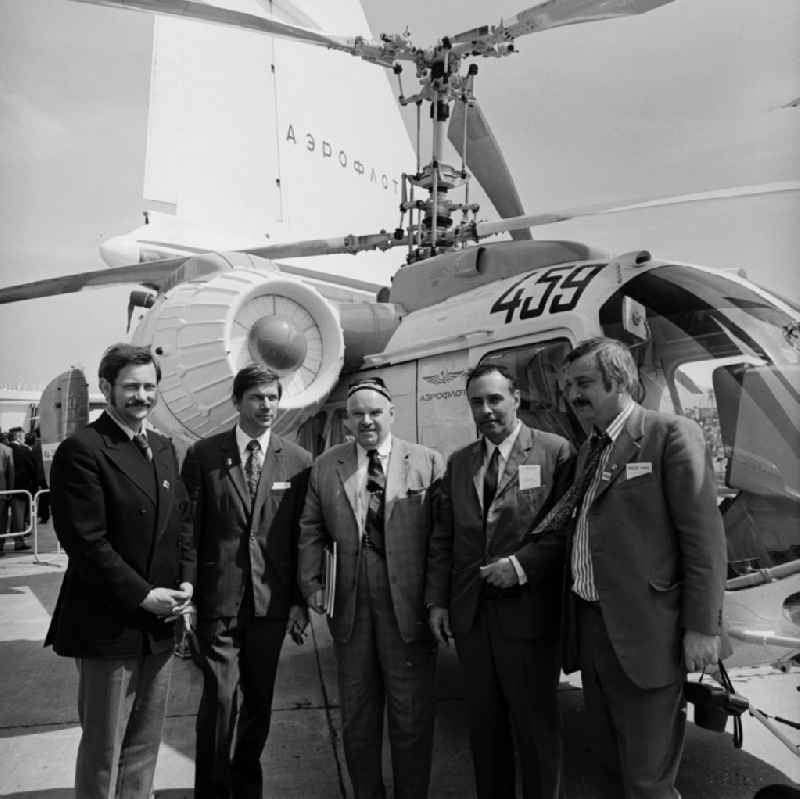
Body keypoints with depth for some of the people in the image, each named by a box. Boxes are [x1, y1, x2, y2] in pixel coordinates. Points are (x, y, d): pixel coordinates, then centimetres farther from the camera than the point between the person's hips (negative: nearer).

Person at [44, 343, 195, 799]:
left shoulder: (164, 449, 10)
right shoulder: (81, 450, -14)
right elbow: (87, 541, -18)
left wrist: (186, 581, -2)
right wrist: (144, 595, -17)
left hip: (160, 623, 7)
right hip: (109, 626, -6)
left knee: (145, 745, 19)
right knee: (103, 750, 11)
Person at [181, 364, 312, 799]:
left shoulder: (298, 461, 0)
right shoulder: (203, 454, -2)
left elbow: (303, 536, 3)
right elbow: (187, 530, 0)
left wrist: (300, 601, 1)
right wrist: (186, 598, -3)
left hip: (271, 601, 2)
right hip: (217, 600, -2)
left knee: (258, 702, 15)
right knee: (221, 699, -3)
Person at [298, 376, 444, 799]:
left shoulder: (428, 462, -3)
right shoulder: (324, 465, 5)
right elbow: (311, 531, 5)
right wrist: (311, 584, -3)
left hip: (408, 605, -2)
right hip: (349, 604, 3)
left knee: (411, 714, 11)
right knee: (356, 713, 18)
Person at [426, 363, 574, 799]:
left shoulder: (556, 451, -6)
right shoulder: (458, 462, 9)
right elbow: (442, 537, 10)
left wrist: (522, 564, -17)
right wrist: (437, 599, 4)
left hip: (527, 611, -4)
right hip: (469, 612, 5)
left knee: (536, 726, 12)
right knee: (483, 725, 18)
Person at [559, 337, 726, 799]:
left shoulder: (673, 435, -10)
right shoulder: (588, 450, 12)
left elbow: (705, 538, -13)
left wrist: (702, 626, -14)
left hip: (644, 634, -7)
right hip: (591, 628, 7)